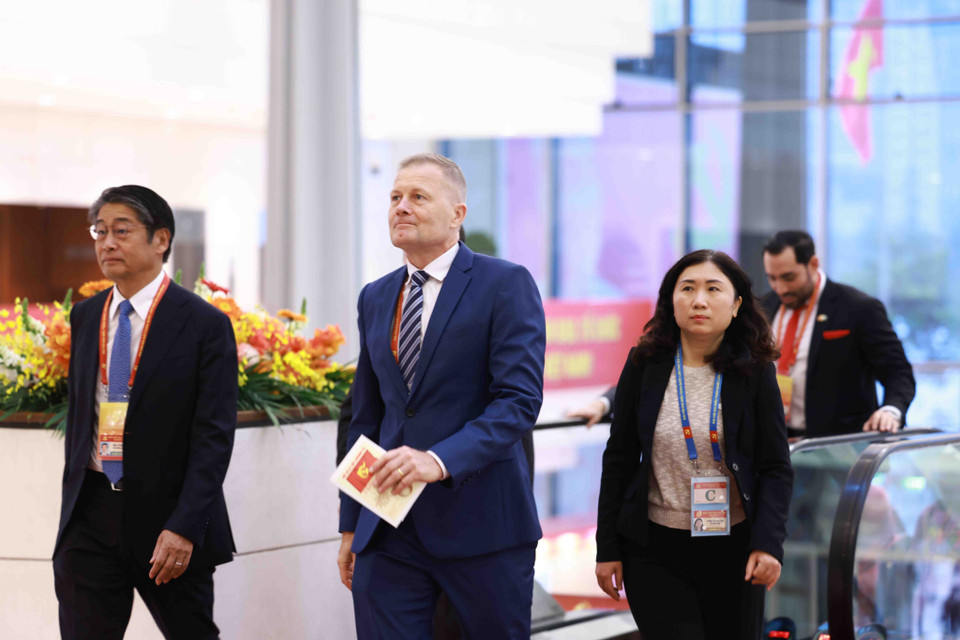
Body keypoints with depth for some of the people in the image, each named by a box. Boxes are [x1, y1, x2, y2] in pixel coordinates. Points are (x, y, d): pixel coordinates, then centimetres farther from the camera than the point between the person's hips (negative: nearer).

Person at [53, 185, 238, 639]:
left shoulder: (204, 324, -7)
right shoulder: (85, 317, 10)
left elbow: (214, 436, -11)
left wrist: (183, 528, -19)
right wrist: (72, 503, 14)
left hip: (166, 519, -4)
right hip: (91, 515, 4)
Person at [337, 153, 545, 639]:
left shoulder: (506, 285, -5)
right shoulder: (375, 298, 14)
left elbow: (520, 398, -14)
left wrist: (440, 460, -27)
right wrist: (351, 524, 16)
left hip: (480, 521, -4)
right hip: (389, 528, 5)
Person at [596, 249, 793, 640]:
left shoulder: (755, 372, -3)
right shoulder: (644, 365, 0)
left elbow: (776, 468, -2)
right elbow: (619, 461, 5)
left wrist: (768, 544, -15)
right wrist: (608, 548, 3)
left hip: (733, 549, 1)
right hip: (655, 552, 0)